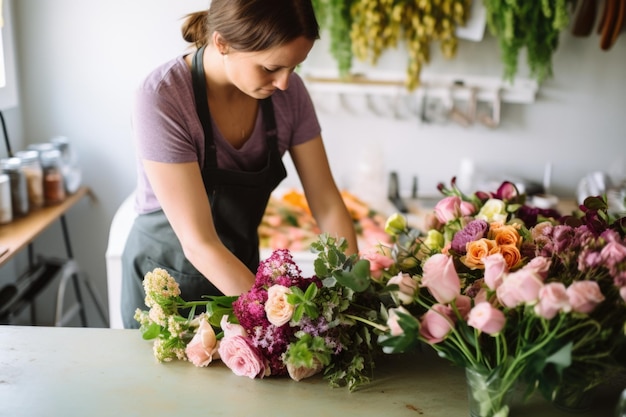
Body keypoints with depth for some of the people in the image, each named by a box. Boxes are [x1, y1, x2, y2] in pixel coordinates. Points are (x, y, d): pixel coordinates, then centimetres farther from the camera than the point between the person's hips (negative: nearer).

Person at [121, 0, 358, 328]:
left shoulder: (287, 92, -15)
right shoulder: (161, 98, -29)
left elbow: (327, 205, -10)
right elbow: (199, 243, -31)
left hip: (238, 269, 4)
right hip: (167, 275, -4)